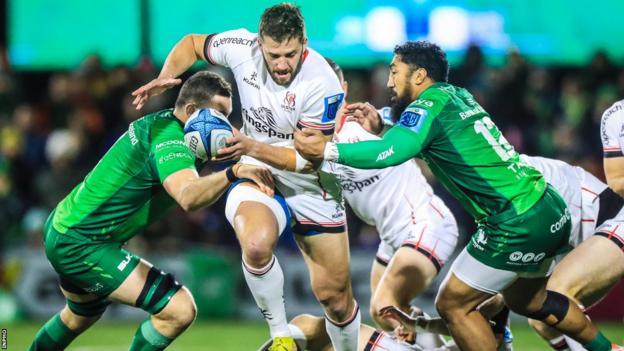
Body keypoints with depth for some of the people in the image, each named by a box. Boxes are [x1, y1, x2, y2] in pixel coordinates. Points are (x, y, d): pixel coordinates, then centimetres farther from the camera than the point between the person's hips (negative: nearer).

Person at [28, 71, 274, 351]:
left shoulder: (161, 121, 4)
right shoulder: (169, 139, -24)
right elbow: (188, 197, -42)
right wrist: (233, 172, -53)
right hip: (80, 245, -11)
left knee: (83, 314, 36)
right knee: (179, 310, -18)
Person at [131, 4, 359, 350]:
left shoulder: (321, 84, -25)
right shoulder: (242, 47, -15)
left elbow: (311, 157, -21)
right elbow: (191, 44, 6)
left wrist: (251, 147, -30)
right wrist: (164, 78, -12)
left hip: (312, 188, -1)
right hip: (258, 176, 1)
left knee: (334, 296, 2)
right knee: (257, 243, -34)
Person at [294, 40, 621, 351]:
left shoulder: (429, 105, -12)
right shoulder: (458, 95, 13)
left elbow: (390, 152, -28)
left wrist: (326, 150, -21)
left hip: (517, 225, -9)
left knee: (453, 305, 1)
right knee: (528, 300, 30)